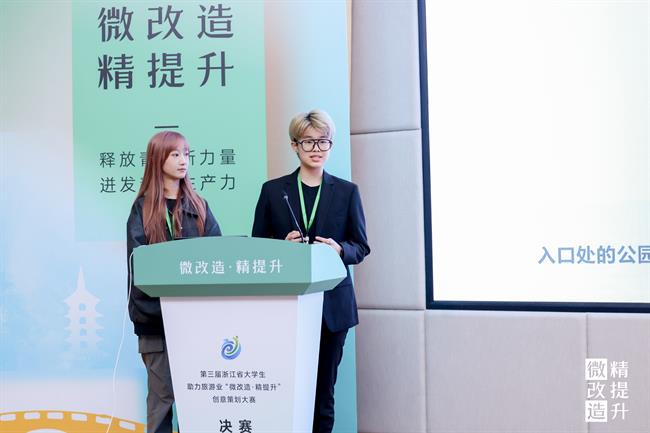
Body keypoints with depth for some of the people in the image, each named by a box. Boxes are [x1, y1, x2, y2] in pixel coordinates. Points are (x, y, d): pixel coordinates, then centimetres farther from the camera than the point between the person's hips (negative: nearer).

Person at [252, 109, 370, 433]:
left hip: (331, 304, 0)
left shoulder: (346, 192, 8)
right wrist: (283, 245, -11)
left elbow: (361, 247, 7)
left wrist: (339, 249, -14)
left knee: (323, 387, 2)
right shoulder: (273, 190, 8)